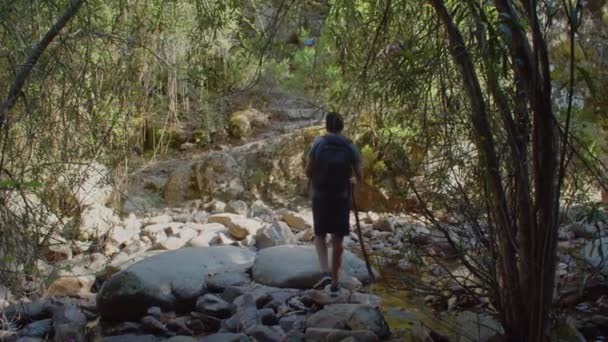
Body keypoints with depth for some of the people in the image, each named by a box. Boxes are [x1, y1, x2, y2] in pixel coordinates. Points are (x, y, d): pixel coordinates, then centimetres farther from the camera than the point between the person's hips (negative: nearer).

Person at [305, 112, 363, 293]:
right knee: (337, 239, 11)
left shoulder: (318, 144, -6)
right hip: (342, 197, 1)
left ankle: (325, 272, -5)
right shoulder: (350, 147, -4)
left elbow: (308, 171, -4)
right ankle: (335, 281, 15)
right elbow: (359, 176, -2)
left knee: (320, 235, 14)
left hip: (320, 196, -1)